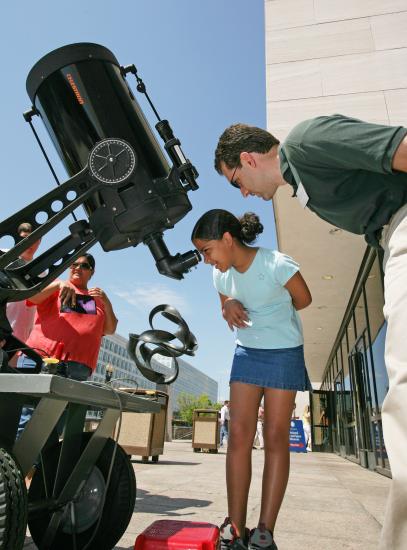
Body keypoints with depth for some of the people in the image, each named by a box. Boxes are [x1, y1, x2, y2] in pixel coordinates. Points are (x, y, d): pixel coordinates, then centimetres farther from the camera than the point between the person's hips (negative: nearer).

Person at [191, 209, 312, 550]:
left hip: (284, 353, -4)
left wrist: (266, 316, 3)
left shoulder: (277, 265, -20)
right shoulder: (222, 275, -2)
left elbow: (303, 300, -5)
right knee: (239, 434, -2)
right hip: (246, 352, 5)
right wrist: (230, 306, -11)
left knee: (276, 438, -1)